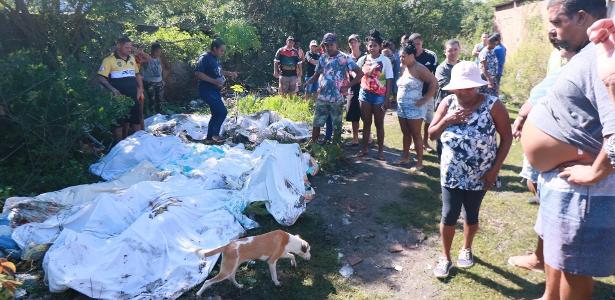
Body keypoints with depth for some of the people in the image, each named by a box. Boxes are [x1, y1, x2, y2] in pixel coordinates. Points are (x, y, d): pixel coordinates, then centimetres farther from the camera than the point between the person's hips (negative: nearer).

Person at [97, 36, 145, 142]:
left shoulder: (132, 58, 12)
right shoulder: (109, 60, -9)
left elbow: (137, 74, 23)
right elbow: (100, 78, -11)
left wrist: (140, 88, 10)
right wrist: (113, 89, -21)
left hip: (133, 97, 6)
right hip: (119, 98, -6)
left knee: (136, 120, 11)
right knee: (119, 122, 2)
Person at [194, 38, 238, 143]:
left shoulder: (216, 58, 12)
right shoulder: (205, 58, -15)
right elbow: (197, 73, -23)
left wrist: (229, 73, 11)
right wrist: (214, 81, -27)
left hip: (215, 91, 10)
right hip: (207, 91, -10)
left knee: (216, 114, 13)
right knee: (222, 111, -15)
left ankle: (210, 137, 24)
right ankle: (214, 133, 2)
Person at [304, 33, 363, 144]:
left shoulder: (345, 58, -6)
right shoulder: (322, 58, 8)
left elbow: (360, 73, -7)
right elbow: (316, 75, 15)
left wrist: (347, 86, -12)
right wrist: (306, 83, -5)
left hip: (337, 99, -3)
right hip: (321, 98, 4)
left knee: (337, 126, 8)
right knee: (317, 123, 6)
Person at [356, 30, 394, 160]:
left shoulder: (385, 61, -6)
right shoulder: (362, 59, 3)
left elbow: (389, 81, -7)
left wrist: (386, 99, -11)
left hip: (379, 96, -3)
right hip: (365, 94, 3)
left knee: (379, 124, 5)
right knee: (366, 123, 10)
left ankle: (380, 150, 15)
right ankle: (365, 148, 21)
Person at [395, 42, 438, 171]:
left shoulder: (419, 69, -13)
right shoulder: (405, 69, 11)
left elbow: (434, 83, -17)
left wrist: (425, 99, -16)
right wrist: (400, 100, 12)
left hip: (414, 108, -8)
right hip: (402, 107, 8)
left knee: (416, 135, -3)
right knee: (406, 133, 15)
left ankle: (419, 162, 5)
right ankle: (405, 157, 26)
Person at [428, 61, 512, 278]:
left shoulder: (492, 105, -13)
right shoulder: (448, 103, -5)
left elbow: (507, 137, -7)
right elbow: (431, 135, 0)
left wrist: (495, 168, -11)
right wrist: (447, 120, -19)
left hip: (479, 176, -1)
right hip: (451, 174, 1)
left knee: (471, 215, 16)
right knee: (449, 216, 4)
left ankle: (466, 249, 43)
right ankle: (445, 258, 24)